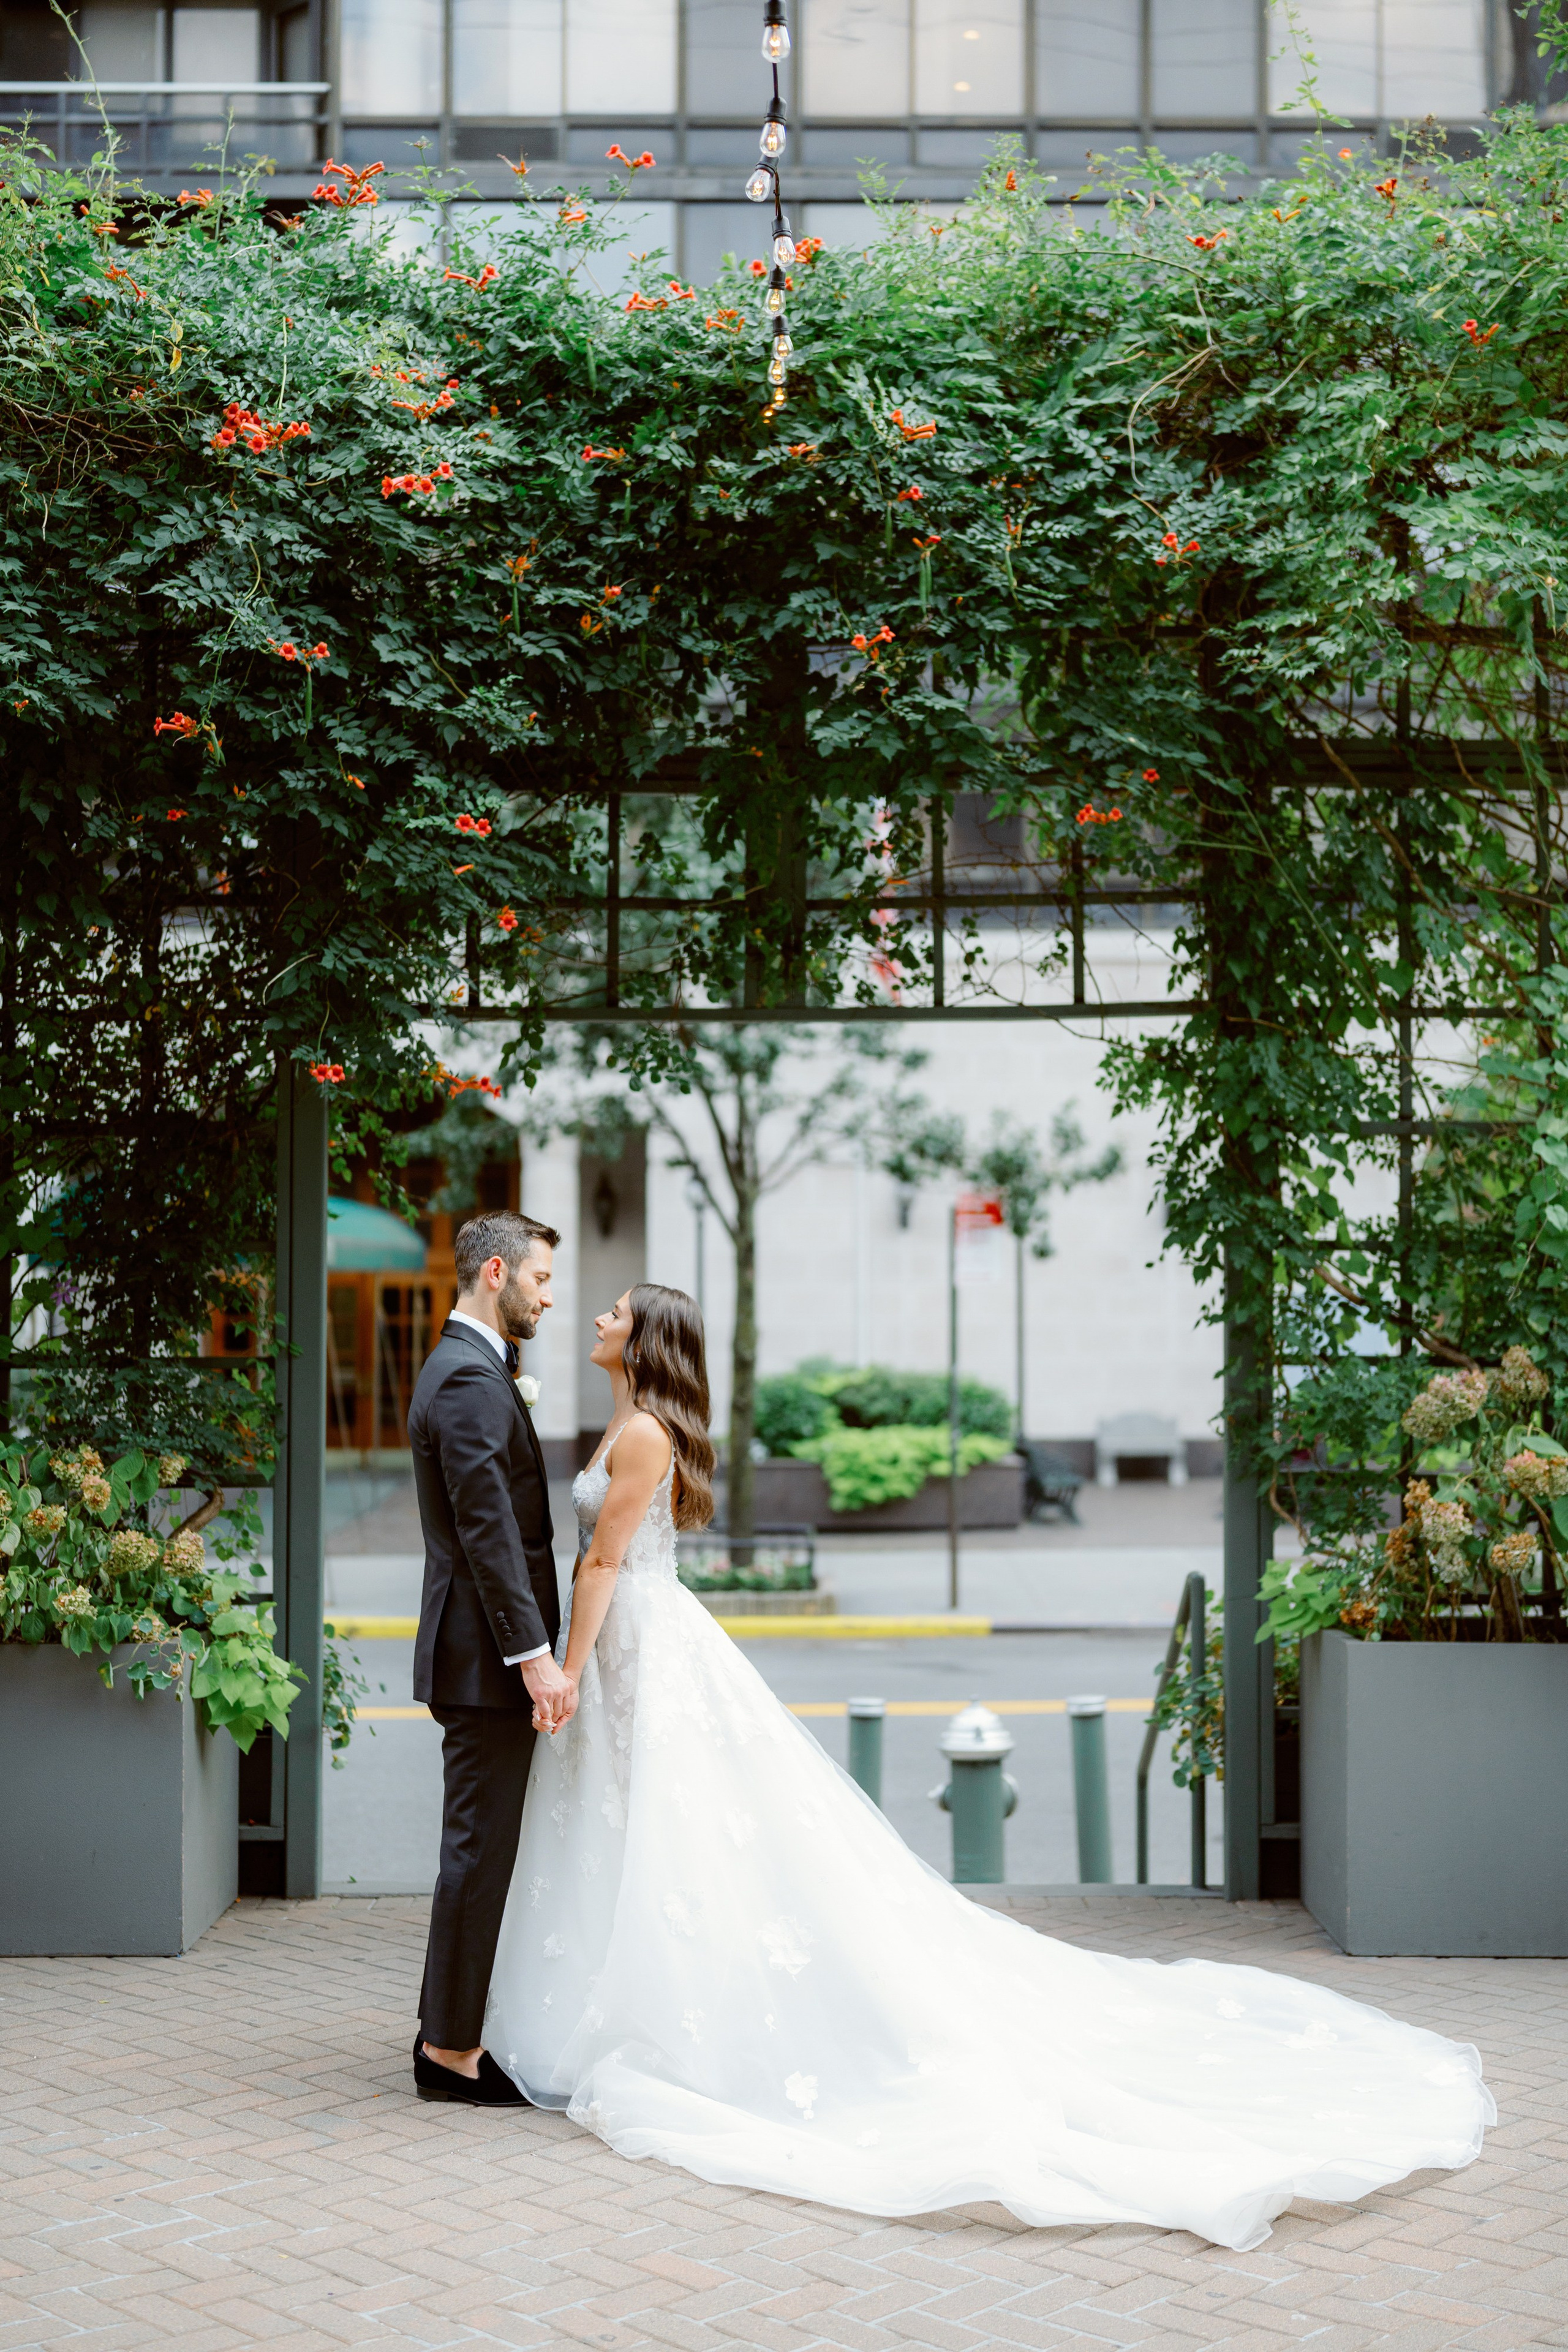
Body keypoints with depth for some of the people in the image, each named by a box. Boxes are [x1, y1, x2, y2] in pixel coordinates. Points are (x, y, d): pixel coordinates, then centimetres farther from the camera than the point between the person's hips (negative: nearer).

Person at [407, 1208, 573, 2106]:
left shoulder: (465, 1370, 17)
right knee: (482, 1849, -4)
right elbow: (488, 1531, -22)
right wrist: (534, 1654, -23)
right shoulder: (471, 1382, -17)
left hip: (486, 1656, 11)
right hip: (486, 1658, -11)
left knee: (483, 1847, 15)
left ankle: (453, 2030, 23)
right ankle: (452, 2049, 2)